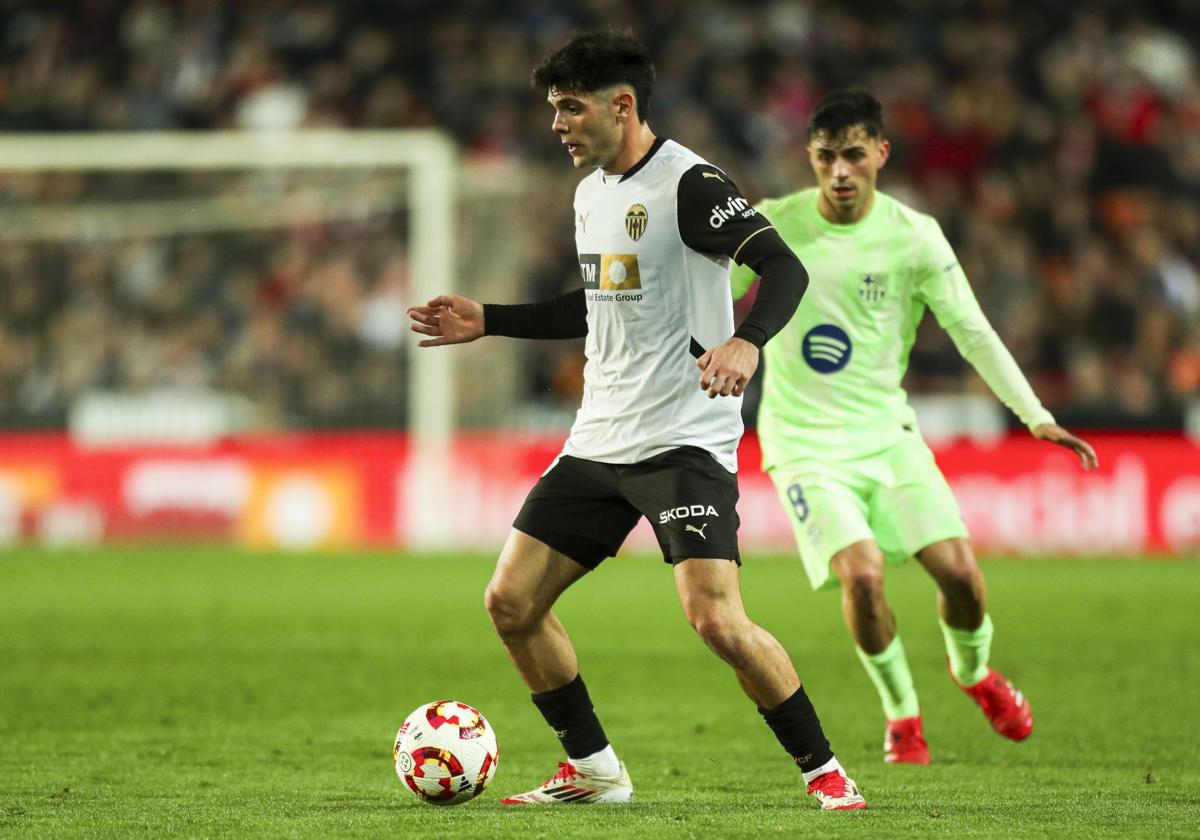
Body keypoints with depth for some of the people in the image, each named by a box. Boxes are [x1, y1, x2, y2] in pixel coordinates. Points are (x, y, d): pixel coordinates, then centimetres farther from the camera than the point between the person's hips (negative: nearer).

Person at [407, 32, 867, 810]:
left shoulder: (689, 183, -13)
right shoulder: (591, 190, 14)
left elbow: (784, 268, -22)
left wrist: (747, 342, -40)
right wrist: (488, 321, 25)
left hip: (686, 440, -9)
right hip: (600, 440, 9)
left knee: (716, 619, -21)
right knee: (511, 602, 5)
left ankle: (823, 770, -4)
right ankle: (594, 770, 18)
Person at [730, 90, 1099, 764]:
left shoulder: (912, 236, -5)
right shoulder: (771, 226, -6)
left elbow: (972, 330, -3)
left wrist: (1037, 417, -10)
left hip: (886, 428, 2)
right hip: (804, 440, -2)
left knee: (959, 571, -10)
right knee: (862, 572, -23)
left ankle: (974, 672, 26)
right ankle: (901, 713, 4)